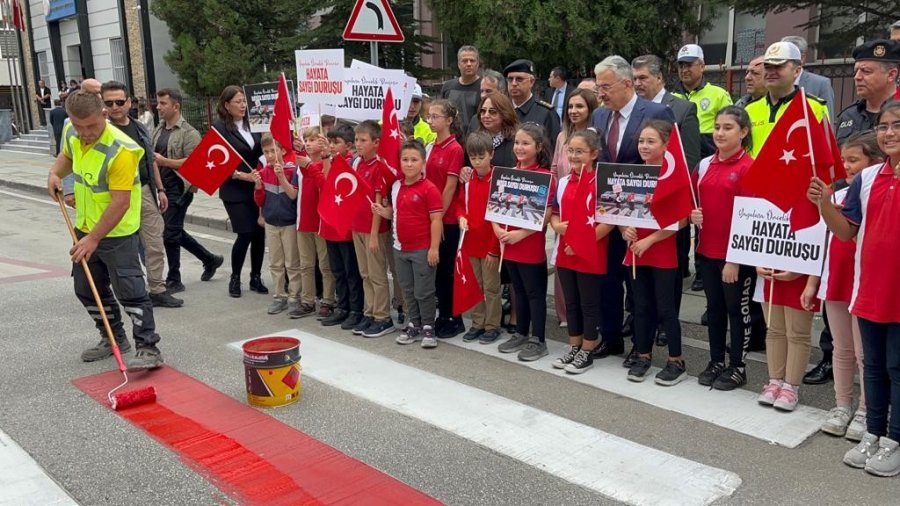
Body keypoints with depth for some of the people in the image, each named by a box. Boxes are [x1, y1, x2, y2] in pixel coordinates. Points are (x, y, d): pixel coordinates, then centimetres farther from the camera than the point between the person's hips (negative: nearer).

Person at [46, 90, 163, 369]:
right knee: (87, 289, 17)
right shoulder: (71, 133, -2)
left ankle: (148, 348, -3)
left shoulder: (120, 149, -27)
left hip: (116, 232, -8)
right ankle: (114, 339, 32)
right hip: (85, 228, 9)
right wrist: (55, 173, 2)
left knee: (129, 290, -9)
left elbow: (120, 202, -28)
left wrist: (94, 239, -25)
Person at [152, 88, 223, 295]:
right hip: (163, 189, 8)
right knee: (176, 232, 15)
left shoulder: (188, 133, -10)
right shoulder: (158, 130, 13)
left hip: (179, 190, -8)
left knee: (170, 233, -4)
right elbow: (152, 155, 26)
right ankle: (210, 259, 32)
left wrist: (164, 161, -22)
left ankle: (173, 280, 9)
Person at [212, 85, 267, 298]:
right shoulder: (219, 127, -5)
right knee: (245, 234, -6)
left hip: (256, 188, 5)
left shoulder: (251, 124, 9)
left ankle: (256, 277, 19)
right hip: (235, 191, -4)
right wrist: (242, 175, -18)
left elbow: (259, 151, 12)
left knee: (259, 232, 4)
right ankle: (235, 278, 14)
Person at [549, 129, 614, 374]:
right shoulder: (563, 182, 8)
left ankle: (587, 353, 18)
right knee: (571, 303, 16)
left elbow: (609, 221, -16)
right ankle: (573, 348, 30)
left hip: (591, 255, -6)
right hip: (564, 254, 7)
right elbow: (554, 212, 16)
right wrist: (557, 226, -7)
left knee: (589, 305, 7)